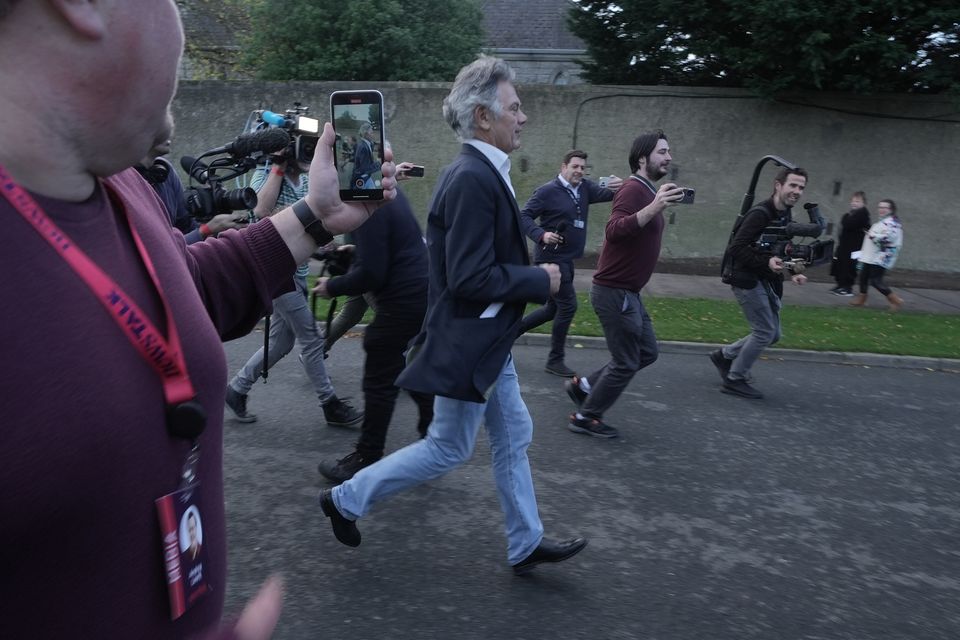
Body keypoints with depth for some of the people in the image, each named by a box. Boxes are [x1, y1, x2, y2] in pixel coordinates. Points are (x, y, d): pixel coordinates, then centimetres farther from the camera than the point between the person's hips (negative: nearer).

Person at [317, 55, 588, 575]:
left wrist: (531, 267, 9)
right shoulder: (473, 179, -24)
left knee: (513, 439, 17)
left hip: (487, 339, 10)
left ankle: (526, 544, 32)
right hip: (467, 342, -10)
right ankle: (346, 499, 23)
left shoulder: (478, 172, 8)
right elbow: (470, 279, -27)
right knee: (449, 449, 6)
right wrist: (540, 280, -17)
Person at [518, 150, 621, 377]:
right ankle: (555, 360, 6)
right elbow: (524, 215, -11)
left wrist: (618, 187, -31)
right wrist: (541, 235, -26)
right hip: (551, 258, -8)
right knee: (568, 305, -7)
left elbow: (605, 194, -8)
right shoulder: (548, 191, -10)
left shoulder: (585, 187, 7)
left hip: (567, 259, 8)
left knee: (554, 308, 15)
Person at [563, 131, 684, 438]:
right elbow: (613, 231, -34)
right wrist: (654, 208, -42)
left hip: (627, 291, 10)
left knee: (647, 352, 16)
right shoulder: (633, 189, -17)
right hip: (614, 290, -10)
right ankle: (585, 418, 15)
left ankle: (583, 386, 25)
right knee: (626, 363, 0)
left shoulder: (646, 191, 14)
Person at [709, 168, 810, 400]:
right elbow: (735, 248, -24)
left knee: (772, 334, 11)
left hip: (767, 282, 9)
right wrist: (767, 263, -32)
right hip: (748, 280, -9)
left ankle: (724, 355, 26)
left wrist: (791, 273, 7)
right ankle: (735, 380, 8)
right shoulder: (759, 214, -19)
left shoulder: (785, 216, 10)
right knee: (765, 332, -7)